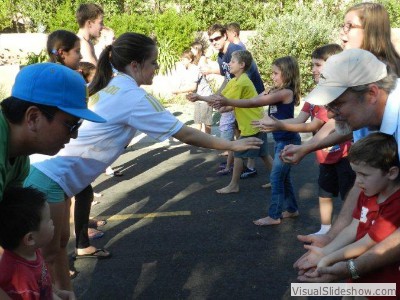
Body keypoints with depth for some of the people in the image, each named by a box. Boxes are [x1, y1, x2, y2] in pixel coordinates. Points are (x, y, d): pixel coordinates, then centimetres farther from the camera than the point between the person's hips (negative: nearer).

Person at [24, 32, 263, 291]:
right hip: (49, 179, -9)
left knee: (61, 242, 19)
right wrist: (232, 145, 1)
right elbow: (186, 135, -9)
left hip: (46, 170, 9)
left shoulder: (110, 84, 11)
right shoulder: (133, 96, -14)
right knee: (48, 255, 3)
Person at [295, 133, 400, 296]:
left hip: (383, 284, -7)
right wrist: (324, 251, -12)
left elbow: (367, 244, -23)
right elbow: (353, 228, 0)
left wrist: (328, 259, -17)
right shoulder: (368, 193, 1)